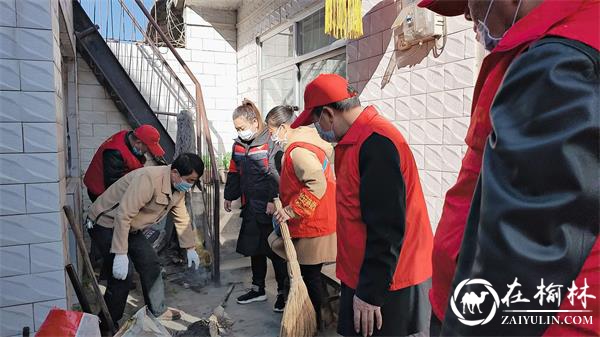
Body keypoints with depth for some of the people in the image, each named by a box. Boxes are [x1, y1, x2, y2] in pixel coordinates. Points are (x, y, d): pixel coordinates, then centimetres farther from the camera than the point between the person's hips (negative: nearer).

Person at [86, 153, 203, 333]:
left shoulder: (178, 188, -3)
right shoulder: (149, 178, -33)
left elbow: (182, 219, 11)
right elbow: (123, 215, -35)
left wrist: (190, 248, 15)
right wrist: (120, 254, -35)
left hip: (130, 227, 9)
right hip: (105, 224, -9)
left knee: (151, 263, 8)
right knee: (124, 273, -15)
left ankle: (158, 311, 25)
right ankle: (107, 326, 3)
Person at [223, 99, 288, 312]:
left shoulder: (270, 143, -13)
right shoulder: (239, 145, 10)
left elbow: (276, 174, -18)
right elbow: (234, 172, 19)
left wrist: (274, 200, -22)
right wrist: (229, 196, 21)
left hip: (270, 208, -7)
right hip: (250, 207, 7)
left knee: (275, 250, 2)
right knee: (254, 248, 16)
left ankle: (283, 292, 17)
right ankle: (258, 289, 31)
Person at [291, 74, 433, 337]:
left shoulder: (376, 143, -23)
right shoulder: (360, 139, 10)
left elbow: (387, 228, -25)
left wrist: (370, 293, -19)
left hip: (384, 286, -9)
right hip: (366, 276, 9)